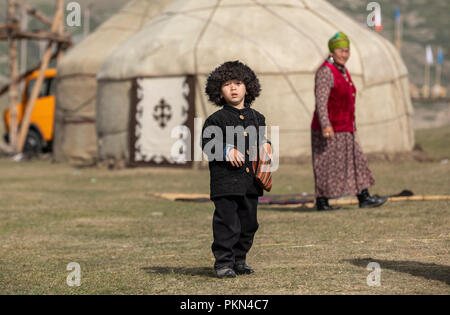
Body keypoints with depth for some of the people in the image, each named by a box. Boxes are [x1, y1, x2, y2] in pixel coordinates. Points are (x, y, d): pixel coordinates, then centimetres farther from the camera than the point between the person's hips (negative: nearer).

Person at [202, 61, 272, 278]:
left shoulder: (256, 118, 13)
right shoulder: (217, 119, -4)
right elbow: (207, 144, -6)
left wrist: (265, 147, 5)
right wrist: (227, 151, -19)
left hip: (251, 181, 5)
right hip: (226, 181, -5)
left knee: (248, 223, 10)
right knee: (227, 223, -7)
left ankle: (239, 260, 23)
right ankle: (223, 263, 0)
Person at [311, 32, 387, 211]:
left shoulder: (343, 72, 15)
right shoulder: (325, 72, -15)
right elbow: (321, 101, -23)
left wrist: (352, 126, 23)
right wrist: (326, 126, -32)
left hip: (344, 131, 9)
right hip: (329, 131, -9)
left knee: (356, 162, 7)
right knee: (327, 166, -3)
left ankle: (364, 198, 9)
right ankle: (321, 202, 5)